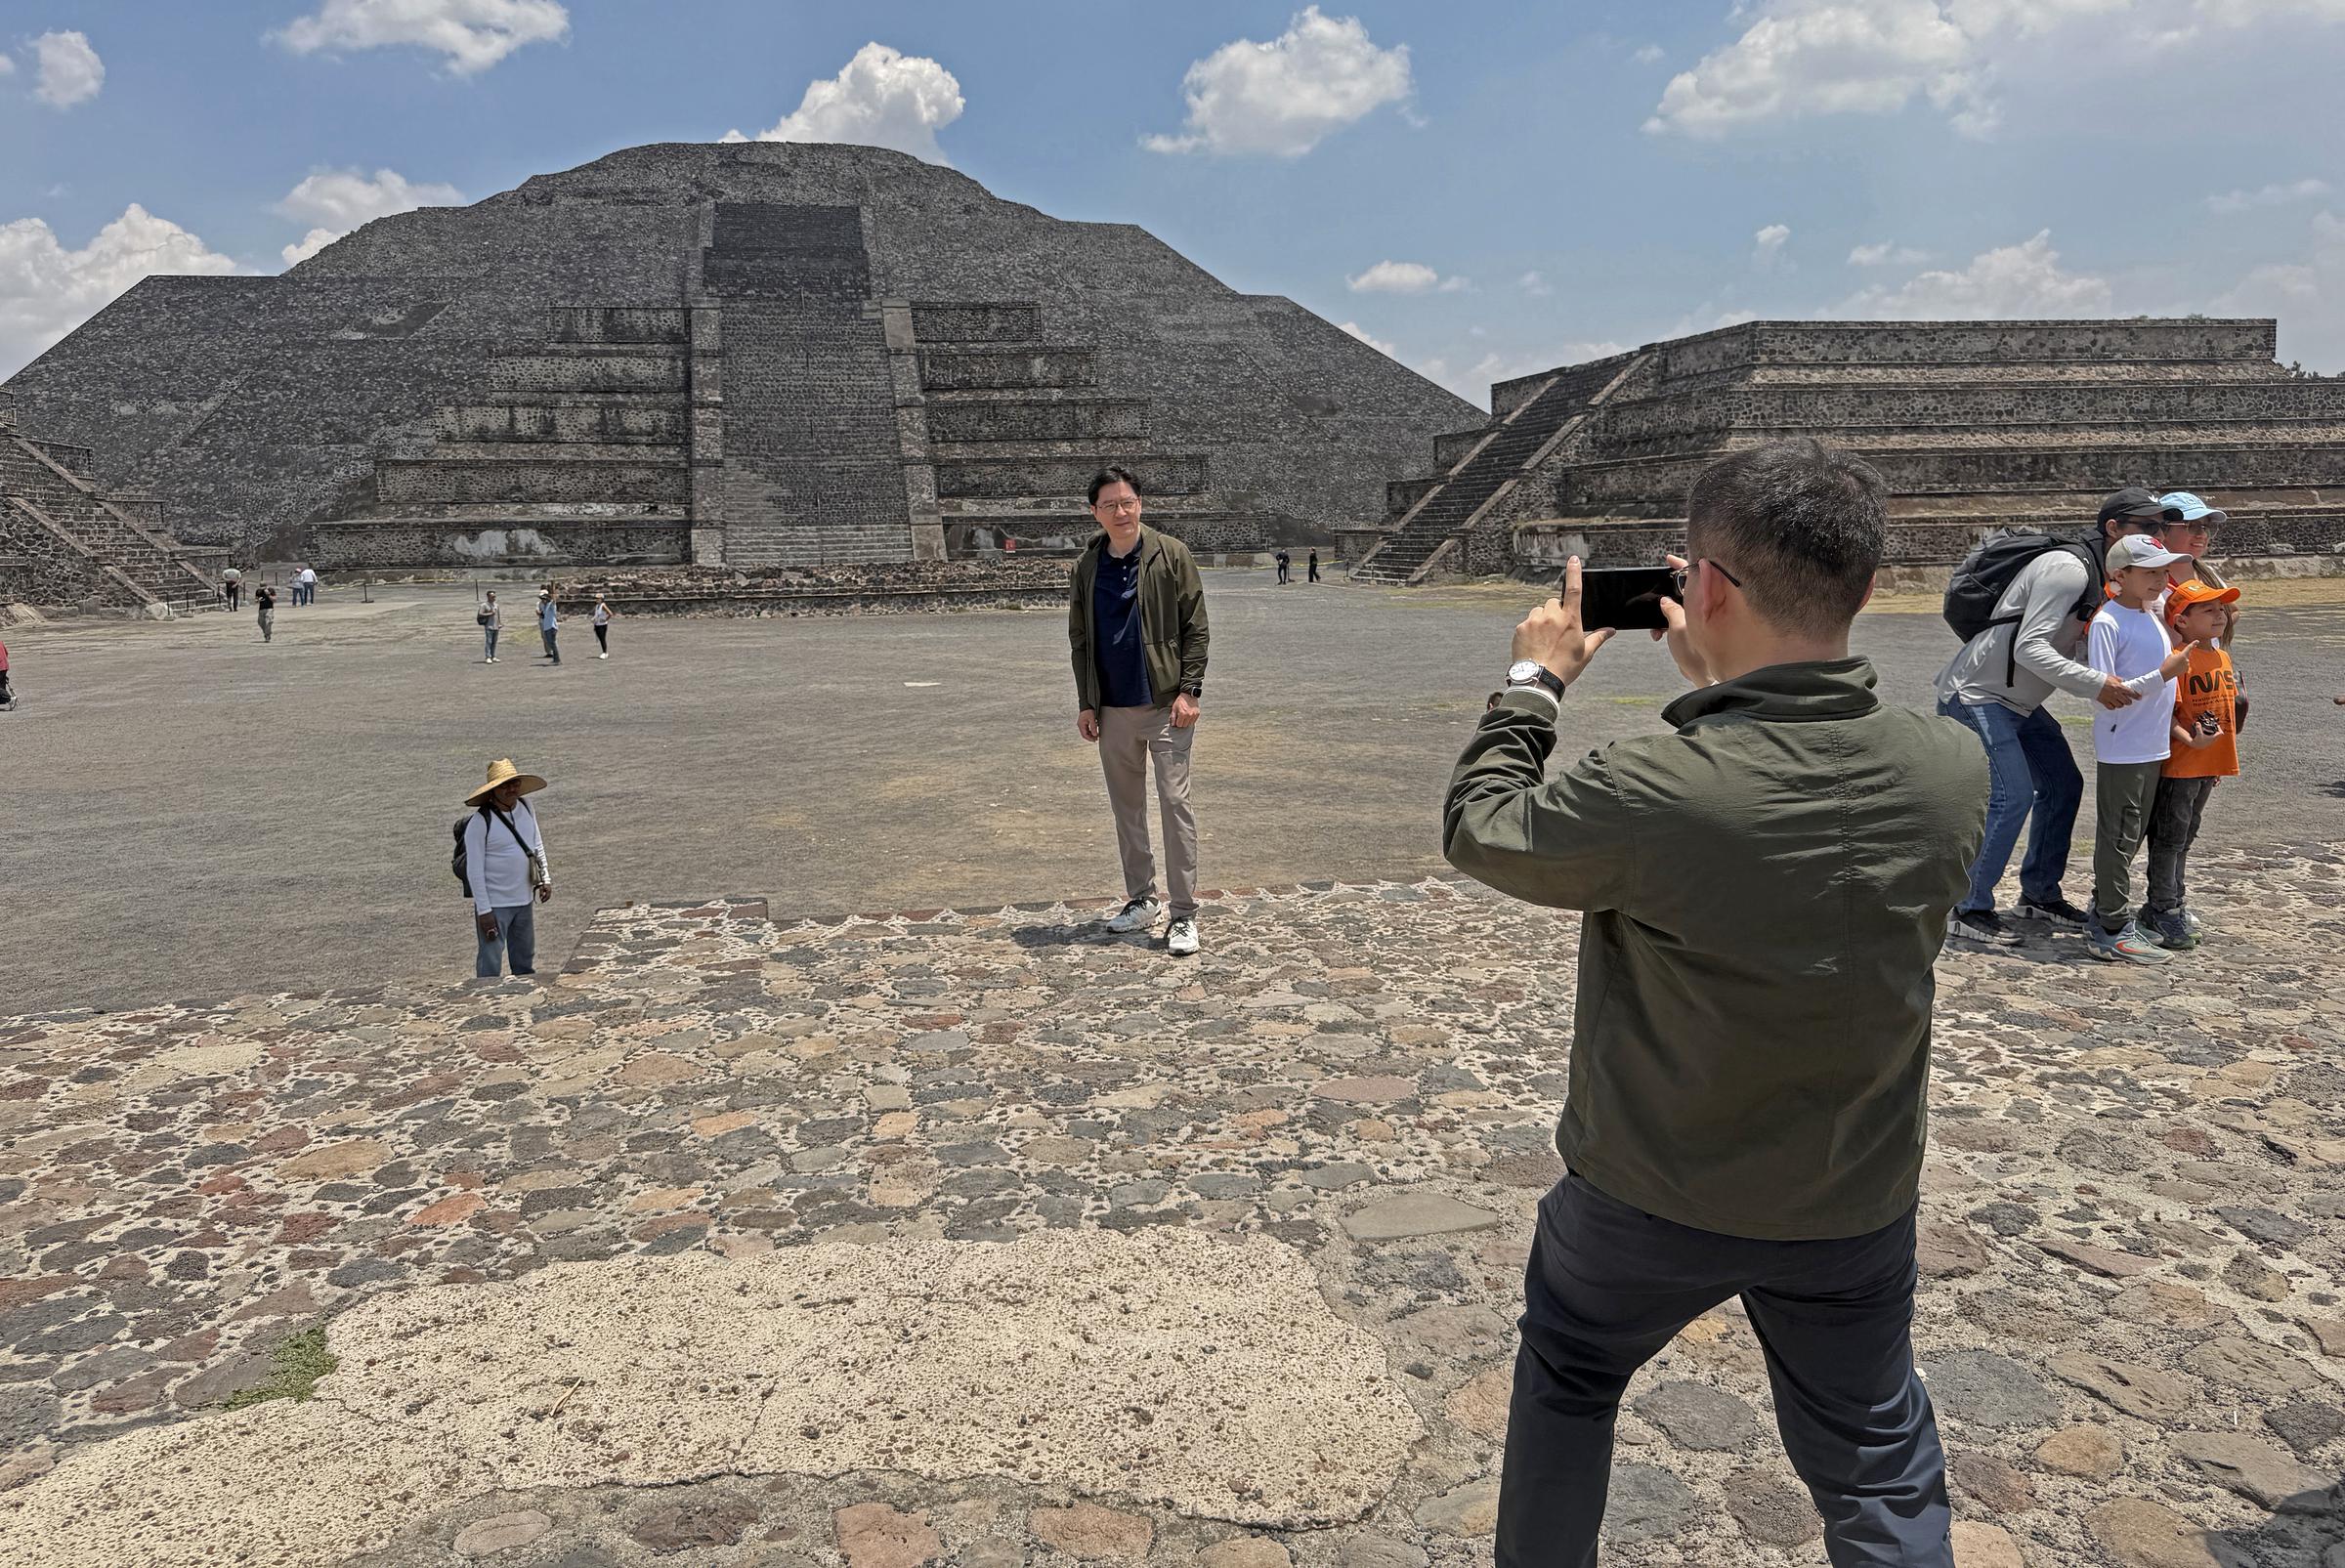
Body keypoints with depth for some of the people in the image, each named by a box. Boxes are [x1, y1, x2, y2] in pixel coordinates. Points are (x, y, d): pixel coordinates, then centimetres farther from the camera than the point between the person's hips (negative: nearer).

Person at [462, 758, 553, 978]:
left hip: (524, 901, 7)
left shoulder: (526, 808, 3)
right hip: (494, 904, -7)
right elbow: (474, 870, -16)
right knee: (490, 964, -3)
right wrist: (484, 910, -17)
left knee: (525, 960, 19)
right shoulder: (480, 822, -18)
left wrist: (545, 878, 7)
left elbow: (537, 845, 17)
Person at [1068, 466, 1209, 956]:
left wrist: (1189, 691, -12)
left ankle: (1183, 913, 1)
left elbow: (1196, 628, -4)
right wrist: (1086, 704, 6)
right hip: (1112, 709, 5)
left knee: (1175, 804, -5)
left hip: (1165, 705, -4)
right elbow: (1080, 640, 11)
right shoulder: (1086, 567, 6)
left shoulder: (1171, 555, -4)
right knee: (1126, 807, 13)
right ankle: (1141, 900, 26)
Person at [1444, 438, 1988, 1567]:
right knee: (1879, 1470, 22)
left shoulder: (1644, 793, -32)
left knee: (1566, 1374, 26)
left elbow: (1479, 831, -11)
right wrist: (1726, 680, 5)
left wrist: (1535, 682, 1)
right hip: (1856, 1207, 3)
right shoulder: (1955, 774, -16)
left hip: (1650, 1197, -3)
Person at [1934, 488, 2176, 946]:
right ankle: (1968, 910, -6)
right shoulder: (2067, 568, -22)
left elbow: (2082, 649, 13)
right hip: (1976, 694, -11)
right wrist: (2095, 684, -36)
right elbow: (2029, 648, -30)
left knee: (2063, 785, 12)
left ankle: (2038, 895, 24)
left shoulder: (2103, 579, 11)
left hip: (2018, 701, 11)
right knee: (2011, 797, -15)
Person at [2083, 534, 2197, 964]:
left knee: (2131, 837, 14)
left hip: (2153, 749, 8)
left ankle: (2103, 919, 24)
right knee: (2117, 839, -3)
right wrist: (2162, 675, -22)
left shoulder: (2154, 615, 11)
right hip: (2120, 750, -8)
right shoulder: (2107, 623, -15)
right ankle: (2113, 932, 3)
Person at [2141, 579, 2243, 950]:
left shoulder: (2222, 657, 10)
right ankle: (2164, 911, 6)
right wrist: (2191, 741, -31)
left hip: (2210, 765, 9)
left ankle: (2172, 902, 29)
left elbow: (2228, 707, 19)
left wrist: (2221, 760, 20)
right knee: (2170, 836, -1)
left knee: (2186, 836, 18)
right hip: (2180, 765, -9)